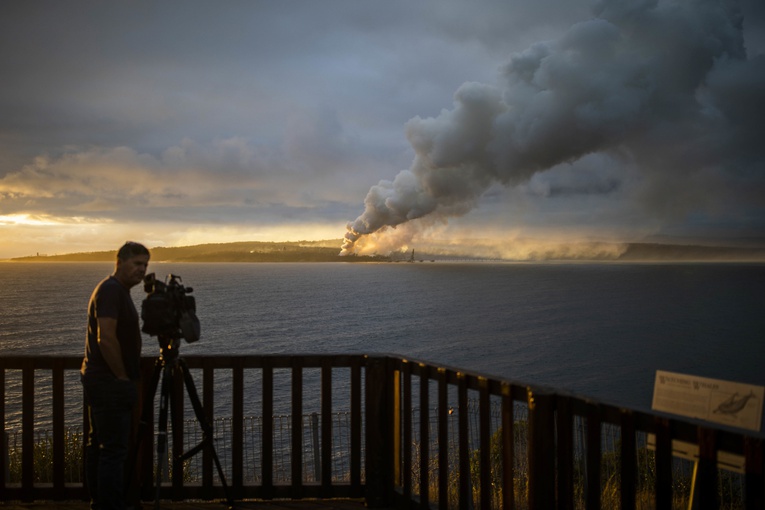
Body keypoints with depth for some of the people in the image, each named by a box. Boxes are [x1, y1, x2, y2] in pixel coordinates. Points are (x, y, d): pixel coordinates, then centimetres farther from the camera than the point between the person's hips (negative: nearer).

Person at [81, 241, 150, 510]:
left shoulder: (117, 290, 16)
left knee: (99, 445, 16)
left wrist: (125, 377, 18)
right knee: (114, 448, -8)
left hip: (99, 380, 11)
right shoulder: (111, 290, -16)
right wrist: (123, 376, -16)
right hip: (110, 383, -11)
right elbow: (106, 338, -25)